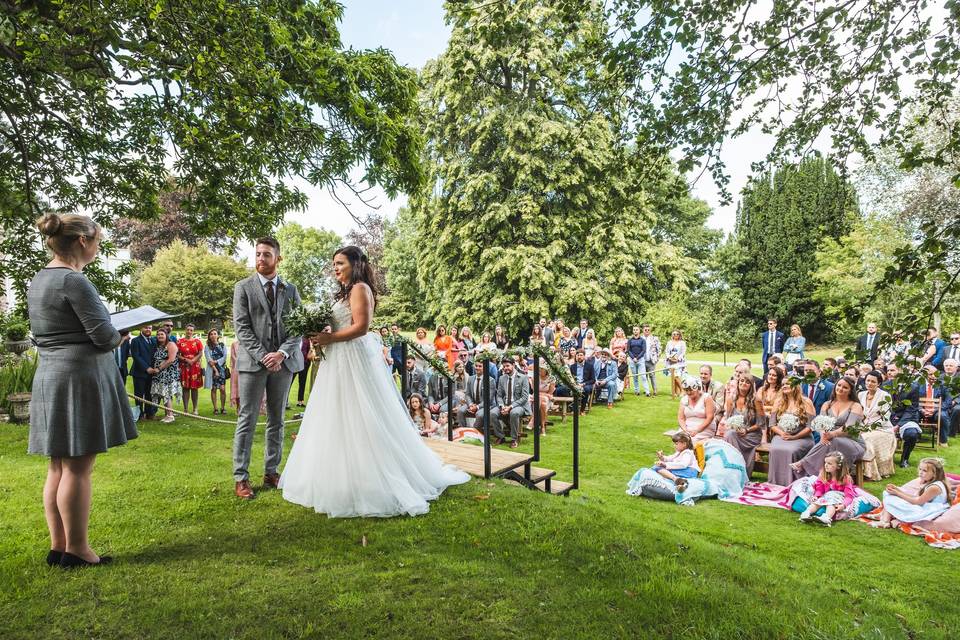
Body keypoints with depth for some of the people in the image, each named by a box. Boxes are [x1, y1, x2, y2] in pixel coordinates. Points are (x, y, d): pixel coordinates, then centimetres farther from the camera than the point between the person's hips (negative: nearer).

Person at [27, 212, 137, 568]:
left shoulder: (37, 281, 13)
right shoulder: (74, 281, -16)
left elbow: (39, 334, 21)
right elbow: (104, 335, -19)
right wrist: (120, 336, 2)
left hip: (48, 377, 9)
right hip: (81, 378, -9)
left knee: (58, 467, 14)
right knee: (78, 468, -1)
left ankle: (57, 546, 22)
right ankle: (76, 550, 9)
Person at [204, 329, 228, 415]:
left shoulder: (222, 345, 9)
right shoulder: (207, 347, 5)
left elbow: (224, 357, 1)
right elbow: (209, 360, -3)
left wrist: (216, 362, -13)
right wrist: (215, 370, -10)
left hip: (222, 368, 1)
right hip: (212, 369, 0)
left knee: (222, 389, -7)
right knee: (213, 389, 0)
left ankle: (223, 407, 2)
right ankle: (215, 408, 6)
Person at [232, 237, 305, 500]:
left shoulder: (291, 289, 10)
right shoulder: (243, 287, 4)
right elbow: (242, 328, -4)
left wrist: (282, 353, -11)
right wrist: (262, 356, -14)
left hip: (284, 361, 3)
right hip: (252, 362, -3)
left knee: (277, 420, 8)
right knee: (247, 420, -1)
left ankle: (271, 472, 17)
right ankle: (240, 477, 4)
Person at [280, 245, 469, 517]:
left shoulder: (360, 288, -10)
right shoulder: (346, 291, 20)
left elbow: (361, 326, -20)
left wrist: (329, 338, -15)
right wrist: (323, 337, 5)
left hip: (354, 360, -10)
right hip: (340, 361, 10)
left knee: (358, 420, -6)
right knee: (339, 421, 12)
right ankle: (344, 479, 21)